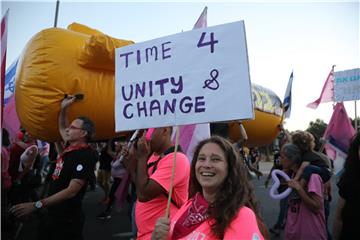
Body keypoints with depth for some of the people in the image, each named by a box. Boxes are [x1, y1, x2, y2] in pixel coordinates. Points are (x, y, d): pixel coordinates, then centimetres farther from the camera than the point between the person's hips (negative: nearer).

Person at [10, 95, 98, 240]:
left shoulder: (86, 156, -22)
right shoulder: (70, 147, 4)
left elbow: (71, 191, -26)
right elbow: (62, 128, 25)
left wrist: (37, 205, -28)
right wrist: (63, 108, 13)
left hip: (67, 218, -9)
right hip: (53, 213, 9)